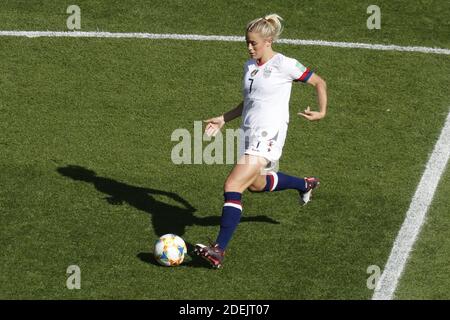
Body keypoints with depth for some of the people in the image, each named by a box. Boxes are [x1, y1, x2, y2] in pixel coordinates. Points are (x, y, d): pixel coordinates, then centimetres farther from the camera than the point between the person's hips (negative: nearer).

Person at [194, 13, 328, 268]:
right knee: (256, 184, 28)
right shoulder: (250, 66, 11)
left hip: (268, 136, -9)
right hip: (249, 134, 9)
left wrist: (322, 112, -7)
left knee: (232, 187, -20)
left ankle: (219, 250, -21)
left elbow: (319, 83, 1)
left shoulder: (285, 65, -10)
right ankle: (305, 184, 54)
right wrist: (223, 119, 16)